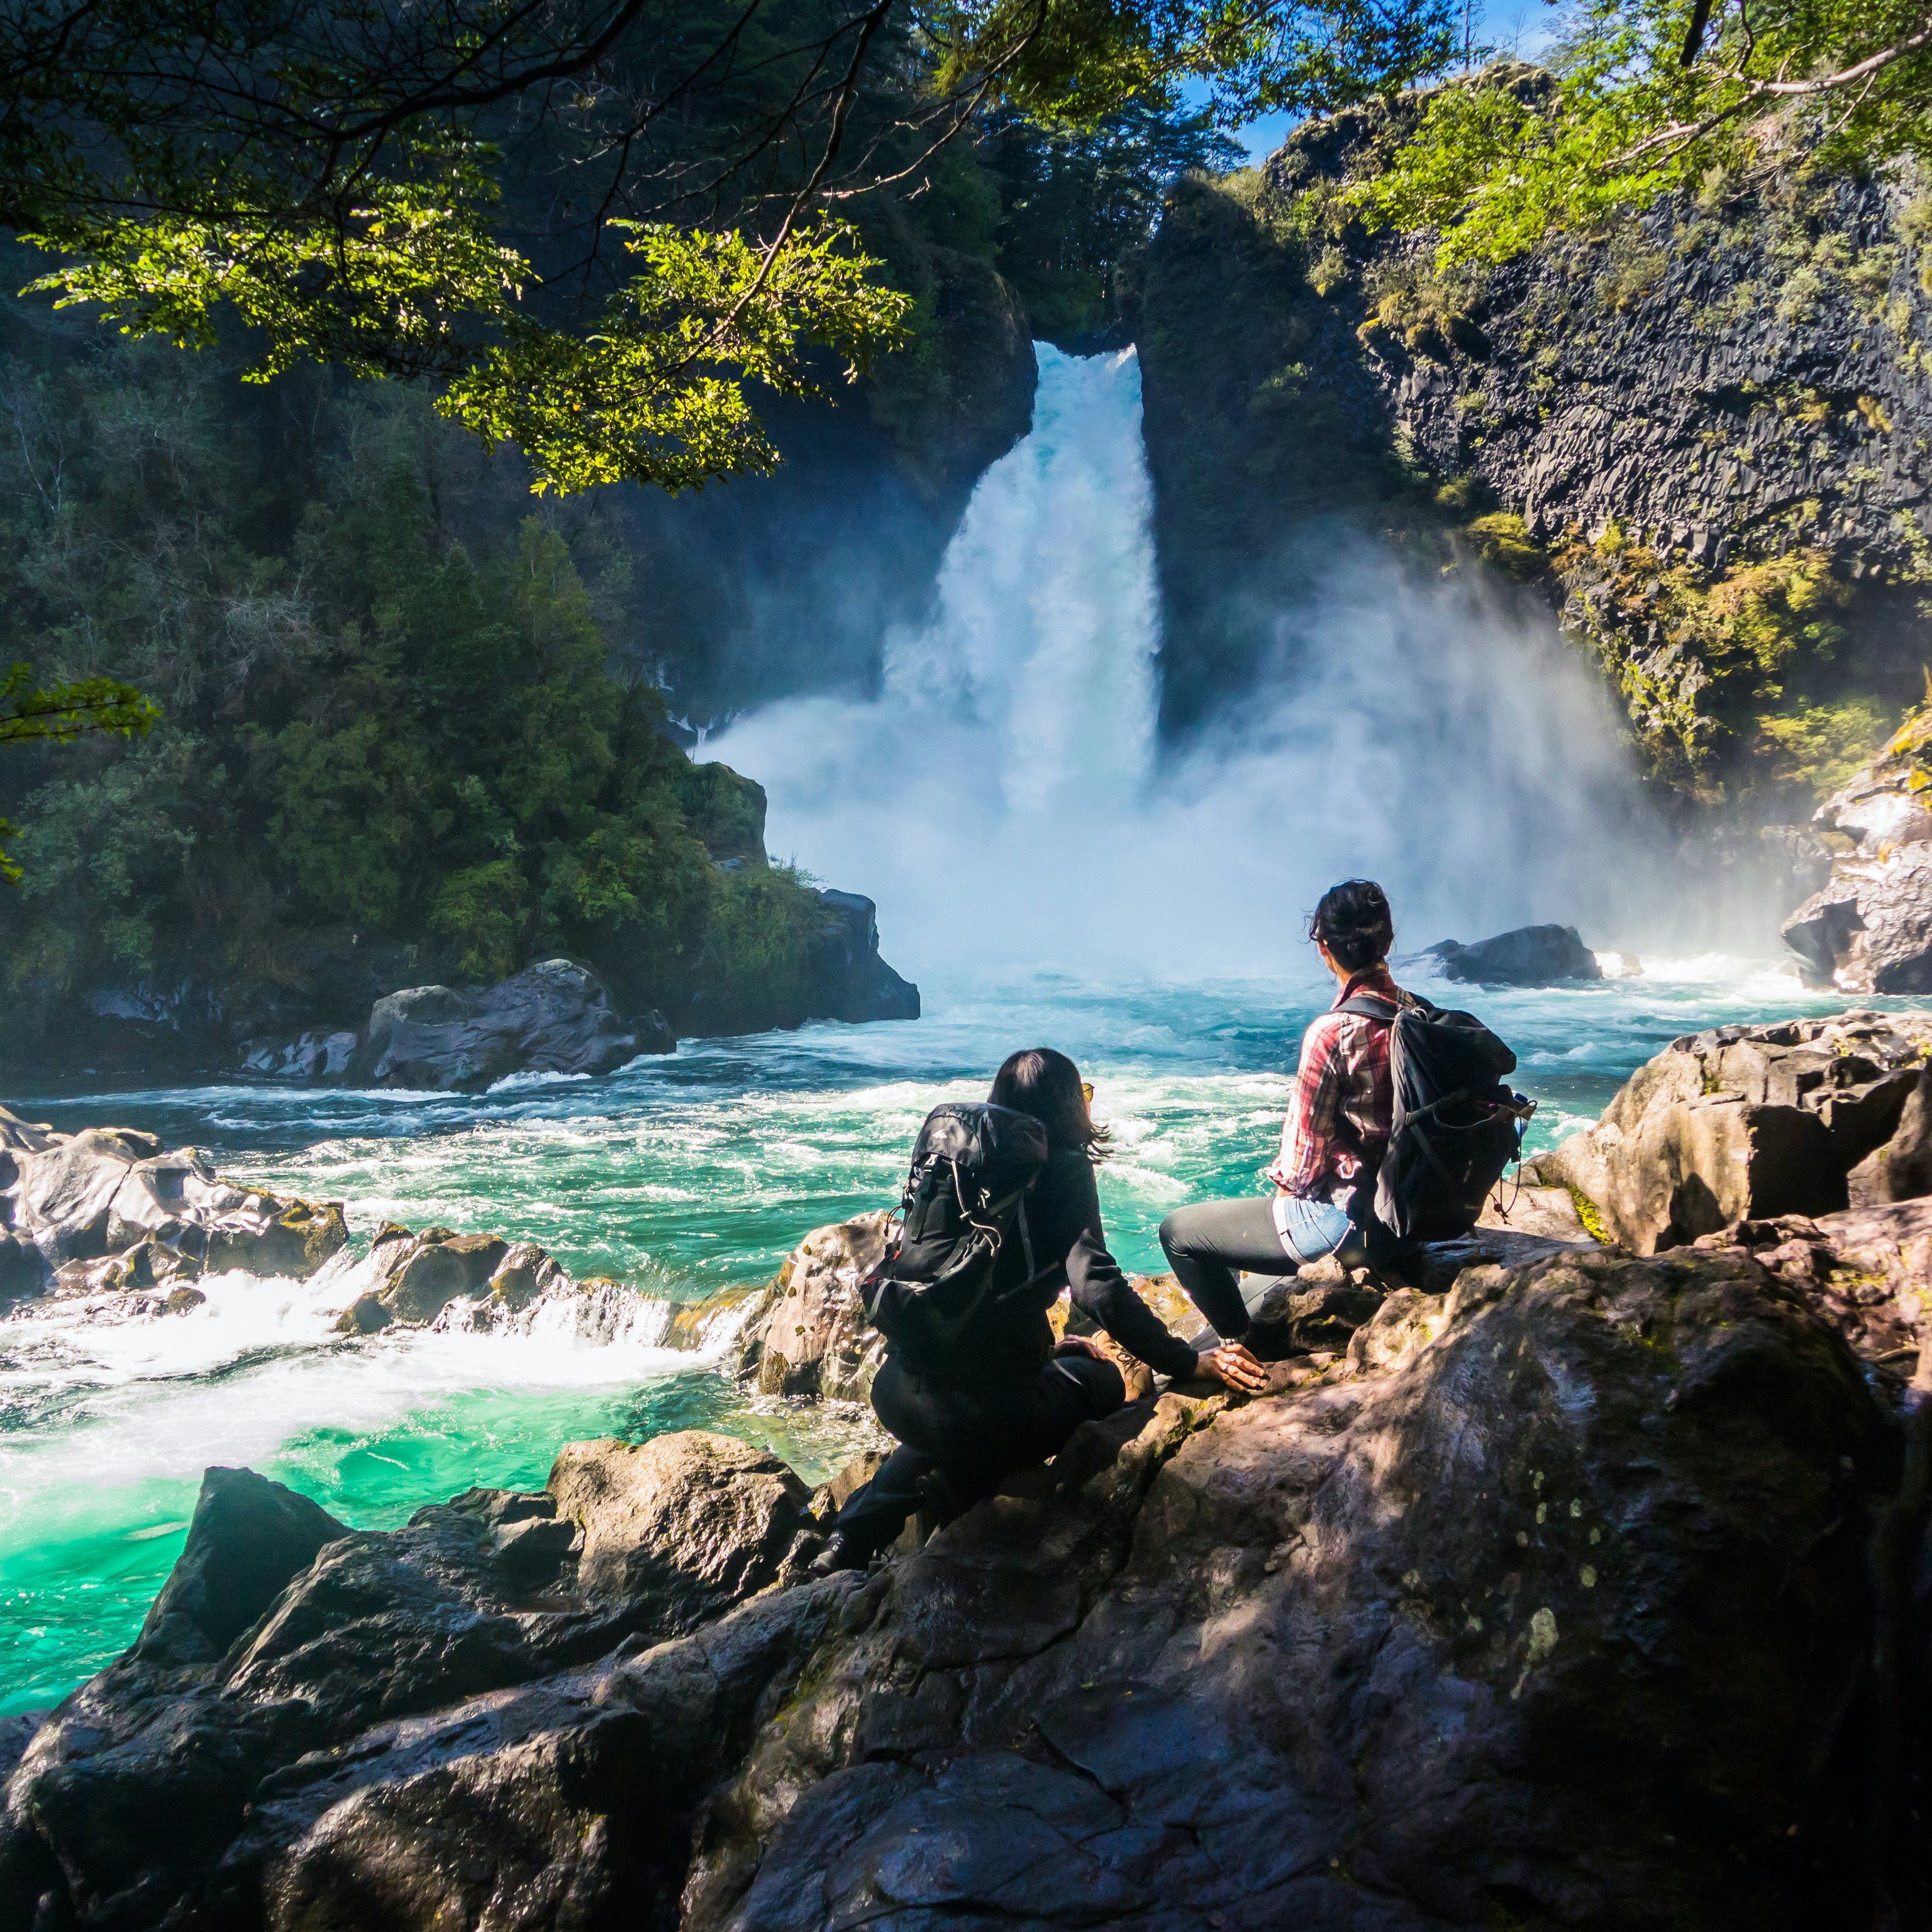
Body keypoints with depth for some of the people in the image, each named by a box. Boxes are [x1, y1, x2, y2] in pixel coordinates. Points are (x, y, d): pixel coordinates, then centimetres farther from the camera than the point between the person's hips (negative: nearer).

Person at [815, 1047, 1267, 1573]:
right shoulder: (1063, 1168, -3)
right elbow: (1096, 1285, -13)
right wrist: (1186, 1363, -5)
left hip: (894, 1394, 5)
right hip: (984, 1406, -5)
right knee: (1101, 1378, 25)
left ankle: (860, 1529, 22)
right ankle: (959, 1486, 6)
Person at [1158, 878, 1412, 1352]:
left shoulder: (1333, 1032, -22)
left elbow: (1304, 1154, -16)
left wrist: (1285, 1182, 5)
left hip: (1348, 1218, -8)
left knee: (1179, 1231, 5)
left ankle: (1247, 1350, 15)